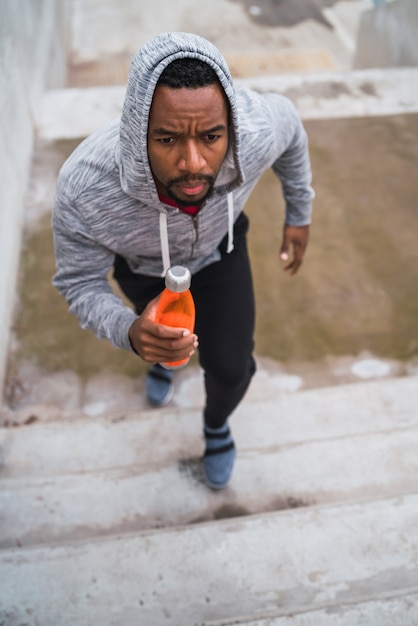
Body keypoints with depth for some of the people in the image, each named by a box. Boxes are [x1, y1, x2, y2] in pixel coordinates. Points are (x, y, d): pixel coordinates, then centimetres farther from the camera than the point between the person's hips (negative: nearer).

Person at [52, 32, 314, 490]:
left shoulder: (255, 130, -41)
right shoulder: (83, 189, -46)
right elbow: (79, 282, -26)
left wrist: (299, 213, -3)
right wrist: (131, 333, -47)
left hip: (218, 246, 1)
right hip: (140, 262, 0)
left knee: (229, 367, -4)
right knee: (159, 335, 29)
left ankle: (216, 423, 34)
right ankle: (164, 354, 70)